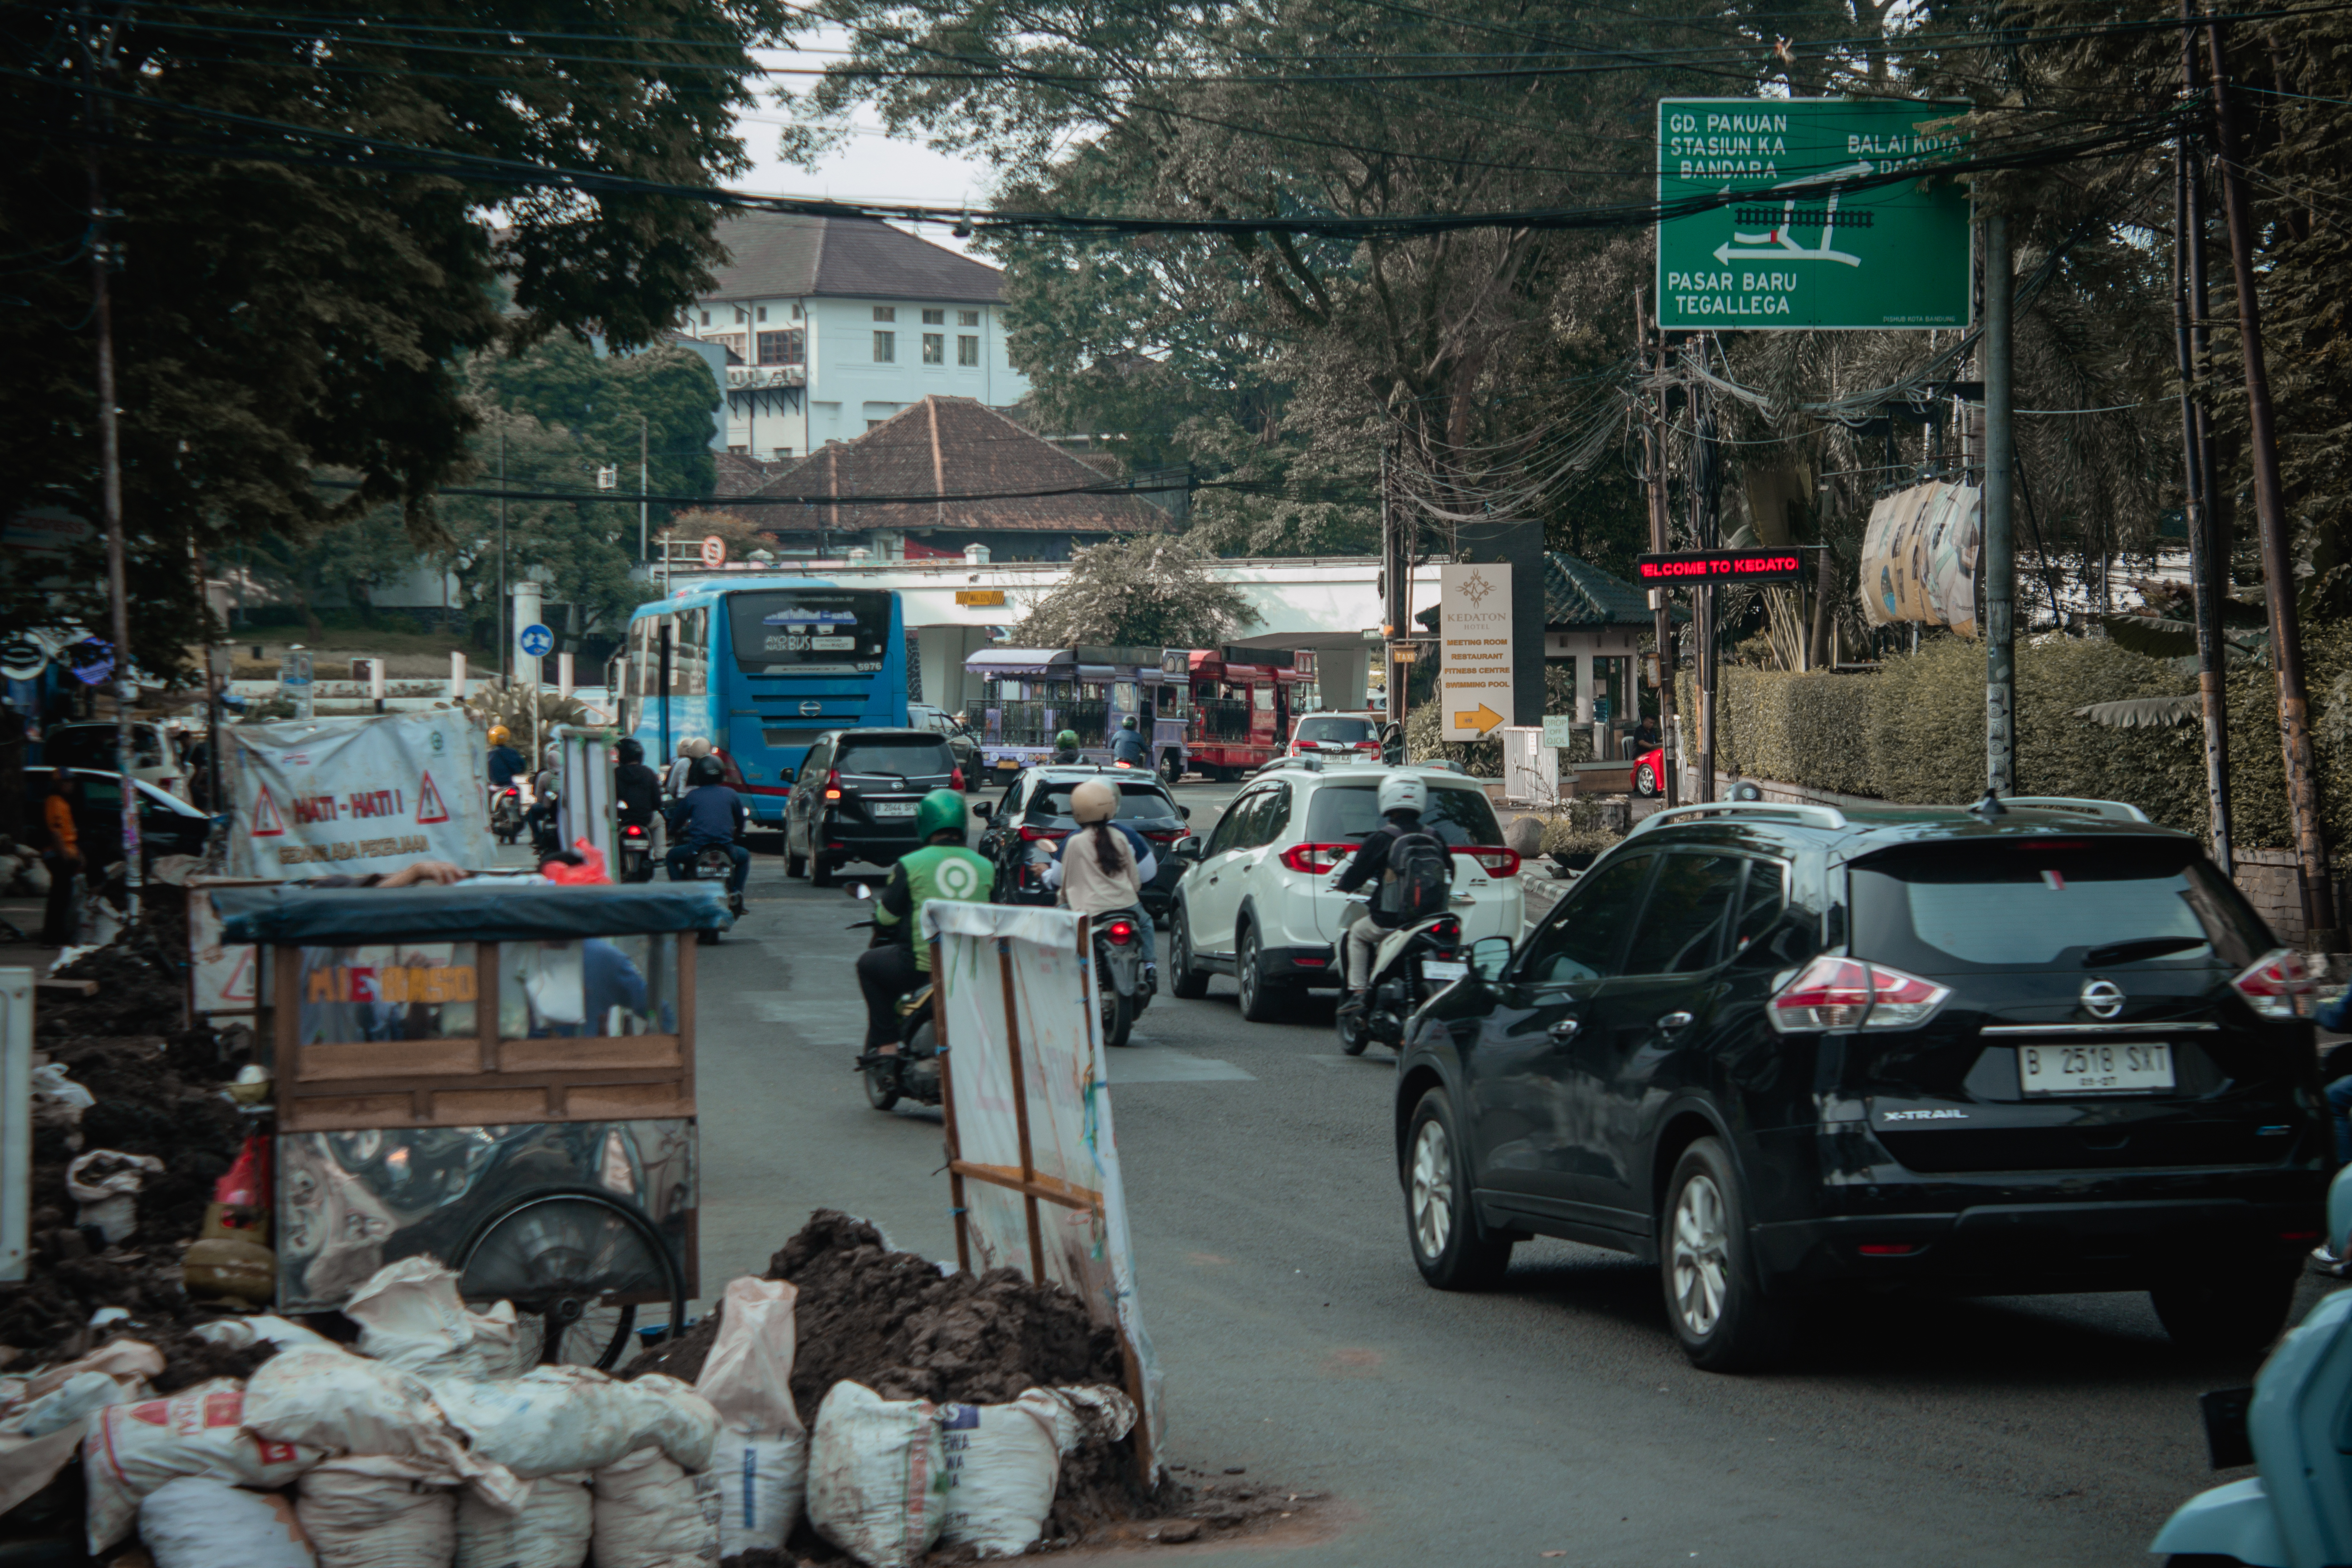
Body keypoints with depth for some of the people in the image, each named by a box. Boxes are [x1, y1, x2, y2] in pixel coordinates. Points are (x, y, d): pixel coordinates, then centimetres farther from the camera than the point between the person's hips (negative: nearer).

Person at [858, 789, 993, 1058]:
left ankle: (886, 1044, 15)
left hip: (923, 964, -4)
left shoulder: (911, 864, -5)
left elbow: (886, 917, 3)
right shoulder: (985, 867, 6)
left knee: (868, 964, 20)